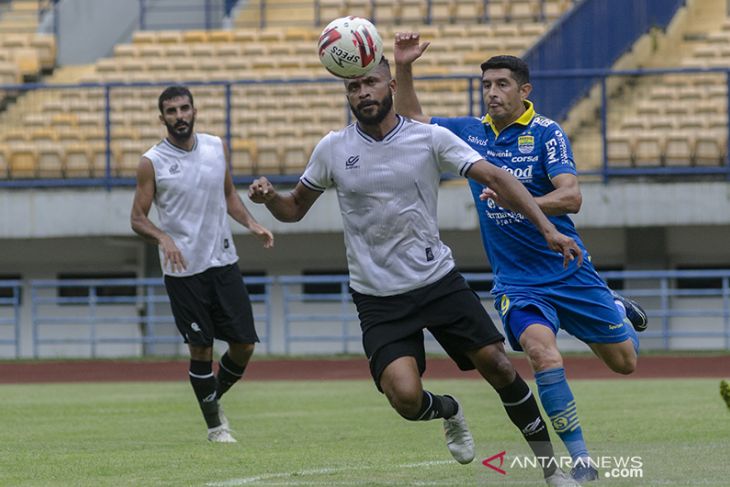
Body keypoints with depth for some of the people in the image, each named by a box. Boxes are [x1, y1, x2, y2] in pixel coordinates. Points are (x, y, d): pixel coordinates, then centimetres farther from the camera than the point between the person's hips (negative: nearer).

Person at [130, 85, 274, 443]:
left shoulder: (216, 147, 6)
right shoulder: (152, 163, -6)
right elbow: (138, 218, -3)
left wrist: (251, 223, 3)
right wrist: (163, 238, -22)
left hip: (223, 262, 4)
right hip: (183, 270, -4)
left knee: (244, 344, 3)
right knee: (201, 348, -2)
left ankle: (213, 396, 29)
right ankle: (214, 425, 13)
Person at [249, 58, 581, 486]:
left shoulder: (430, 138, -5)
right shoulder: (332, 150, -1)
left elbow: (495, 177, -9)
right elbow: (295, 209, 11)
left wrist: (548, 228, -18)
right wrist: (269, 198, -14)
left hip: (439, 279, 0)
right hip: (379, 300, 0)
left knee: (498, 366, -6)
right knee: (405, 396, -19)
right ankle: (448, 411, 19)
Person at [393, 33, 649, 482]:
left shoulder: (546, 133, -10)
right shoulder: (470, 132, 3)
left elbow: (571, 197, -22)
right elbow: (412, 118, 15)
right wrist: (404, 69, -2)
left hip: (568, 270, -1)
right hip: (515, 281, 1)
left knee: (624, 361, 10)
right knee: (542, 351, -27)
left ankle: (619, 311, 47)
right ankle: (580, 459, -19)